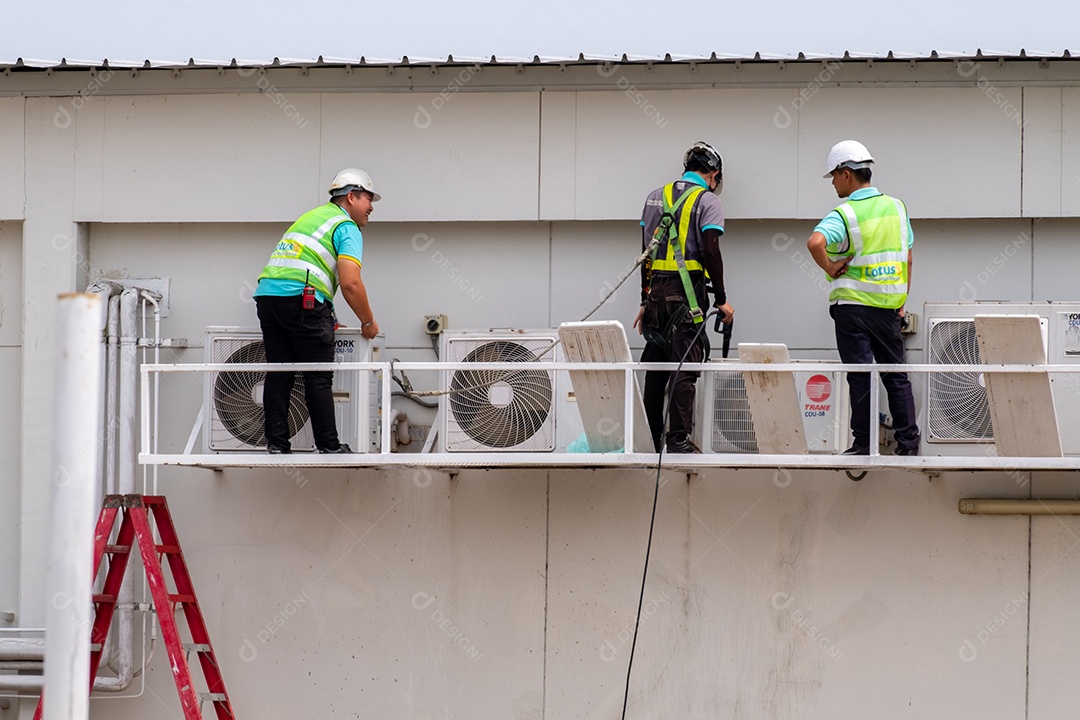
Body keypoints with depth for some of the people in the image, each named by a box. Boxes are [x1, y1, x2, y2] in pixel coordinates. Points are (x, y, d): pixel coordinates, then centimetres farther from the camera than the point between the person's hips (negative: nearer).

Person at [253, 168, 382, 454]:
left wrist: (327, 320, 31)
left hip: (266, 292, 8)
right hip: (302, 299, -8)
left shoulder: (311, 216, 29)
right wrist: (368, 322, 4)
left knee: (278, 374, 9)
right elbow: (350, 284, -10)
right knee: (319, 378, -2)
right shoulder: (347, 227, 2)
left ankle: (276, 444, 7)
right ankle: (329, 446, 1)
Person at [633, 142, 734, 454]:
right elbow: (711, 252, -11)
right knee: (686, 365, -5)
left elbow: (646, 251, 16)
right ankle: (679, 438, -10)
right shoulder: (707, 200, -3)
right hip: (688, 293, -6)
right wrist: (721, 299, -5)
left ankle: (649, 439, 14)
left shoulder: (656, 196, 16)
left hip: (656, 290, 6)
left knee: (655, 367, 10)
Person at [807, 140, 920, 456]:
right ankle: (908, 441, 10)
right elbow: (907, 258, 12)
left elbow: (815, 242, -32)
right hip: (889, 306, 5)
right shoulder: (896, 207, 6)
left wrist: (830, 268, -15)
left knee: (860, 376, 0)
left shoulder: (845, 214, -12)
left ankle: (863, 443, 2)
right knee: (896, 375, 10)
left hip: (853, 304, -5)